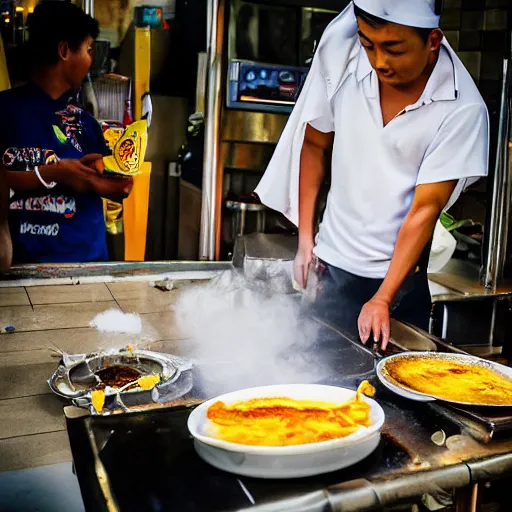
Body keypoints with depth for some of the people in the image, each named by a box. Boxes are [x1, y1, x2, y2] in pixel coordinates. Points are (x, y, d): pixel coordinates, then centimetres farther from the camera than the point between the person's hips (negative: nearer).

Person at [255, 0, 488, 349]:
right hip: (329, 267, 2)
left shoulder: (463, 110, -16)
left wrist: (383, 300, -18)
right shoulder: (343, 61, -8)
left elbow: (425, 210, -16)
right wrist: (305, 238, 2)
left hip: (399, 273, -2)